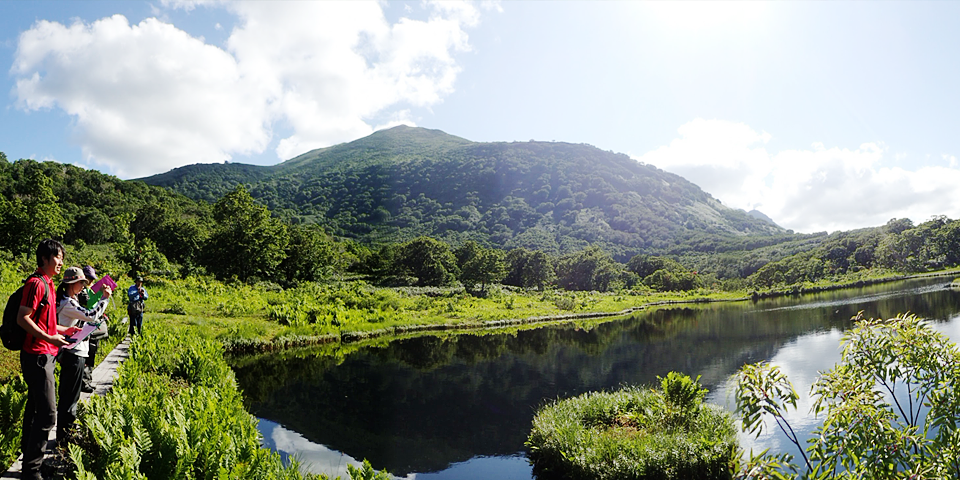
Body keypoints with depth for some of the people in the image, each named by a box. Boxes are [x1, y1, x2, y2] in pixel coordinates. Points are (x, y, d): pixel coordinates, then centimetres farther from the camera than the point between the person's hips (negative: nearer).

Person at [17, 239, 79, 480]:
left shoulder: (47, 284, 16)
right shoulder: (36, 283, -15)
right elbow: (22, 318, -20)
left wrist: (64, 330, 14)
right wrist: (49, 338, -24)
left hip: (43, 356, 10)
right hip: (38, 356, -10)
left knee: (35, 408, 19)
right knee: (48, 413, -10)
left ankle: (28, 455, 31)